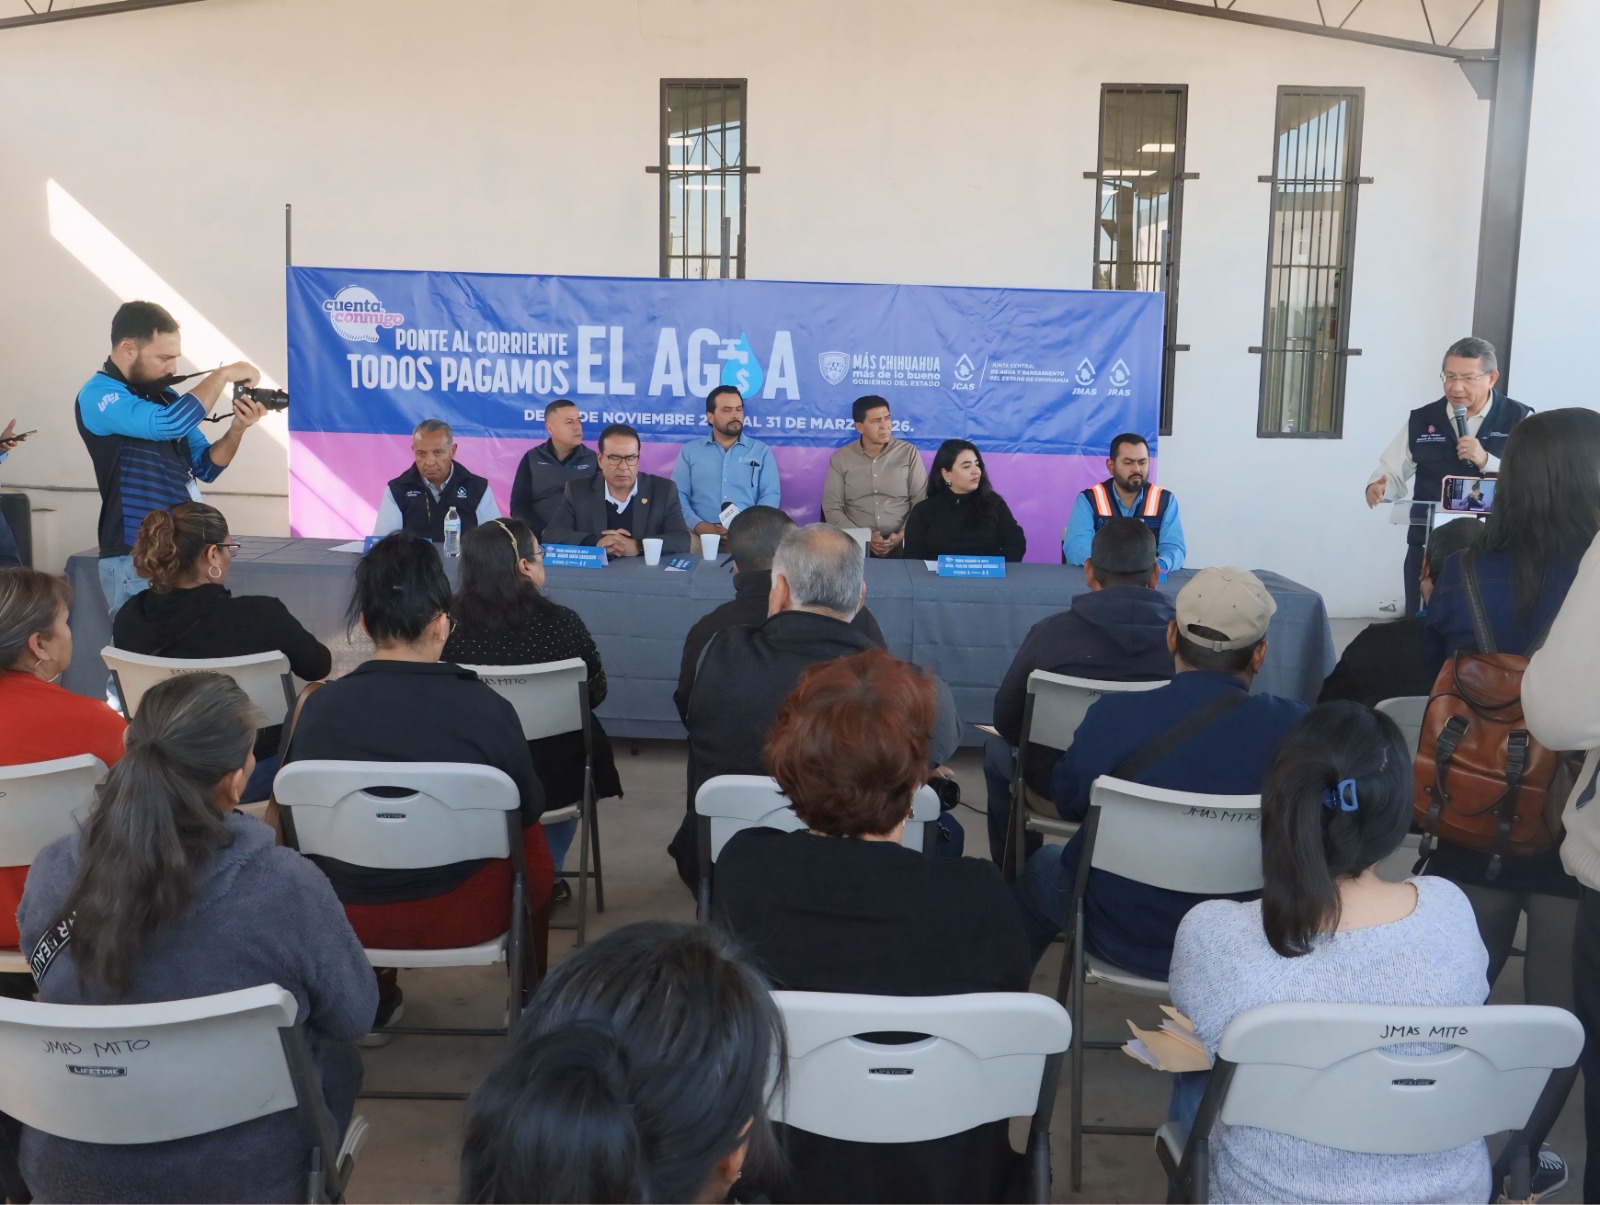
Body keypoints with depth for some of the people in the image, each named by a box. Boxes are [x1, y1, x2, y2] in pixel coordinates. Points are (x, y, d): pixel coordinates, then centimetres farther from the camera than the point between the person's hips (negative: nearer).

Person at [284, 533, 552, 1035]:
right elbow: (530, 809, -4)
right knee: (532, 844, 27)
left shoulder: (319, 706, -14)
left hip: (348, 917, 2)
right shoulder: (487, 709, -20)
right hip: (463, 915, -2)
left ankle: (373, 1000, 43)